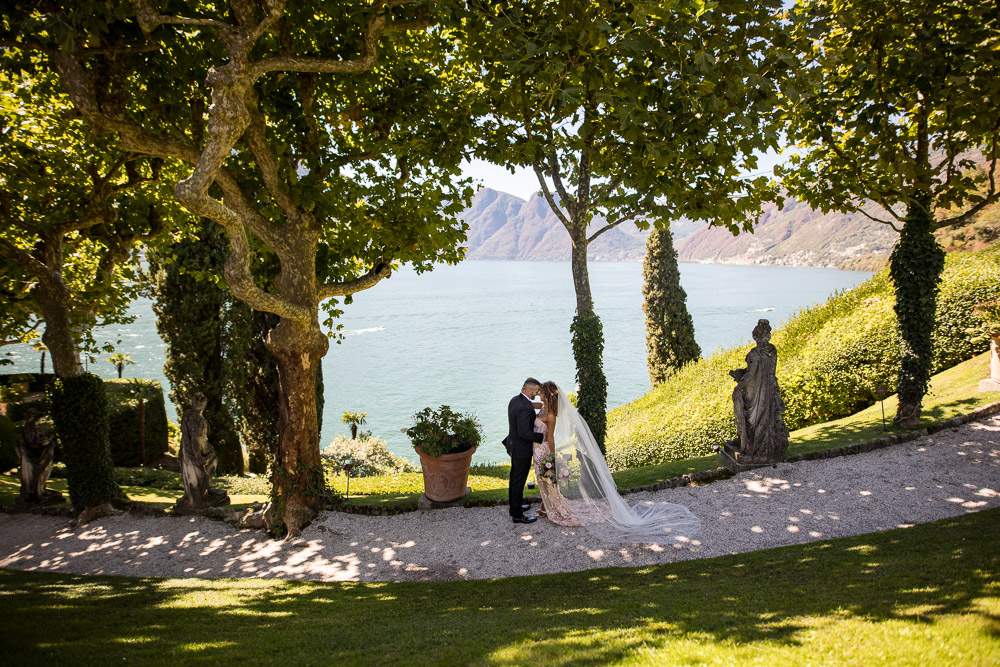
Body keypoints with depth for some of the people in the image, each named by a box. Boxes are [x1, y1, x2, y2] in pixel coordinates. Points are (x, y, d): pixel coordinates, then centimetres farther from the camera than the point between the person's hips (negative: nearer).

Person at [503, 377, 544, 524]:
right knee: (519, 482, 2)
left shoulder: (515, 400, 1)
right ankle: (517, 515, 14)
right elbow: (524, 433, -30)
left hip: (514, 446, 10)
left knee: (514, 478, 23)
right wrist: (542, 436, -23)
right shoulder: (524, 407, -29)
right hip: (522, 449, -10)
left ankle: (514, 507, 39)